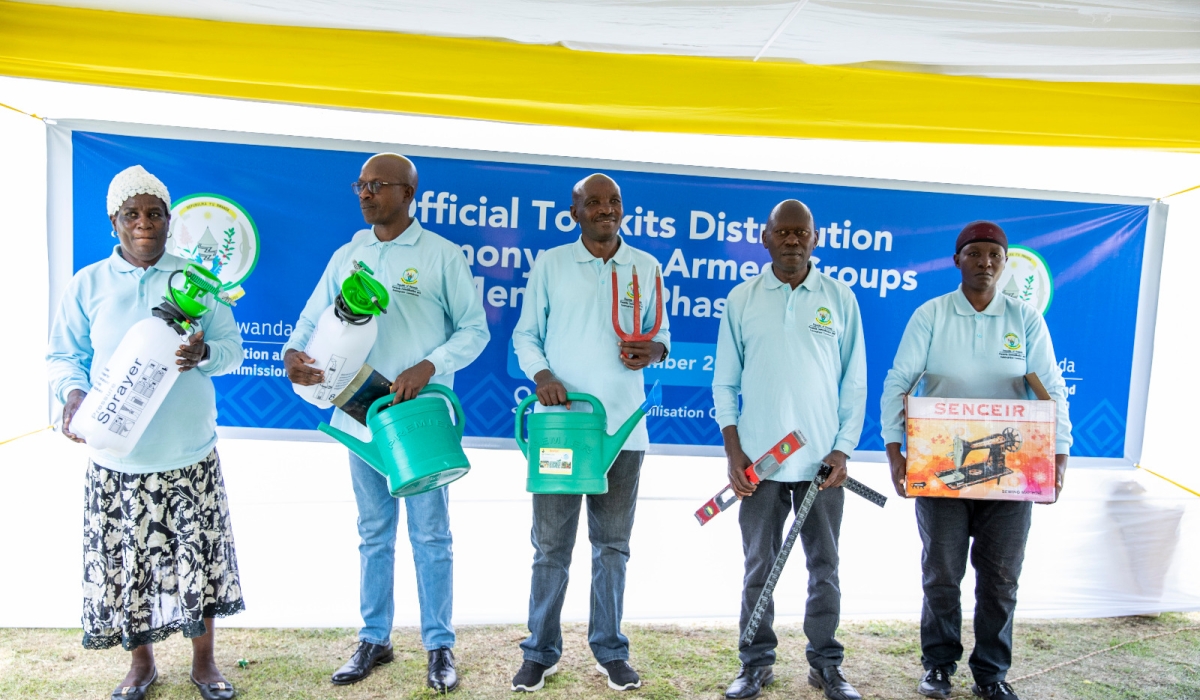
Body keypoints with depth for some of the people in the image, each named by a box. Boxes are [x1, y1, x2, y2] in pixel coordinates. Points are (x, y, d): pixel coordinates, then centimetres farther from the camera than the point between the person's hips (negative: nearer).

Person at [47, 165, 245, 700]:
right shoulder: (86, 285, 4)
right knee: (125, 560, 9)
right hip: (116, 456, 0)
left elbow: (233, 349, 4)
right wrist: (73, 394, -14)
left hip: (190, 455, 0)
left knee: (199, 556, 6)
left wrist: (205, 353, -18)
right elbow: (62, 357, 6)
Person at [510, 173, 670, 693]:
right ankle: (541, 653, 22)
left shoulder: (646, 267, 8)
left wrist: (653, 351, -9)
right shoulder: (550, 264, 4)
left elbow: (661, 333, 14)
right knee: (551, 543, 6)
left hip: (622, 426, 2)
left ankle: (610, 651, 27)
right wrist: (541, 374, -13)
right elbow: (525, 334, 5)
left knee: (612, 544, 12)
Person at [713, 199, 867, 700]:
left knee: (824, 567, 12)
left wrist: (843, 450, -3)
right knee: (759, 566, 9)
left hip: (823, 461, 1)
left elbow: (854, 383, 5)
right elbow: (725, 383, 4)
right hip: (759, 460, 0)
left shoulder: (840, 298, 3)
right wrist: (733, 452, -3)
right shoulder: (742, 299, 2)